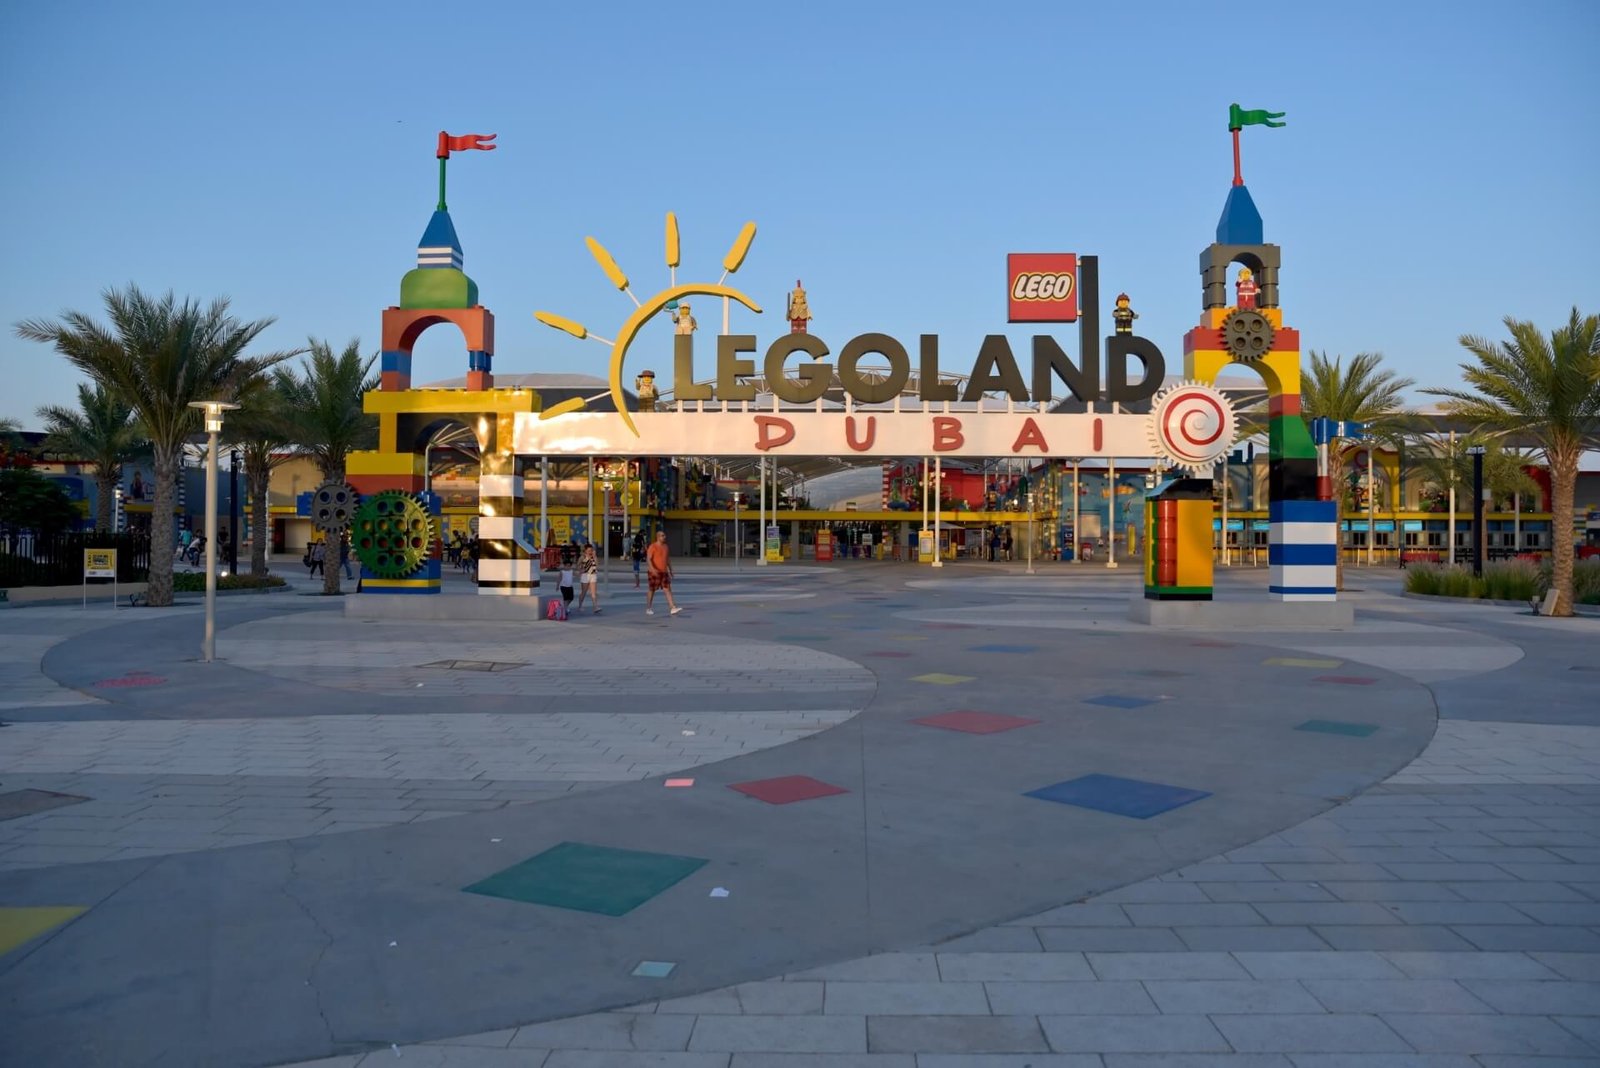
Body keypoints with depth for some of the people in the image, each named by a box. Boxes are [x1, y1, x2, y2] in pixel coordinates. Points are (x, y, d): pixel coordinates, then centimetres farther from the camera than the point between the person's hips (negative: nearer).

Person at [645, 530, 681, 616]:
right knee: (652, 590, 5)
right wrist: (653, 569, -31)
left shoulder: (665, 547, 12)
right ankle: (648, 609, 18)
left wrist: (670, 570, 20)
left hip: (664, 572, 6)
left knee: (668, 589, -4)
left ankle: (673, 608, -13)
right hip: (655, 572, -6)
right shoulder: (653, 546, -10)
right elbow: (648, 559, -18)